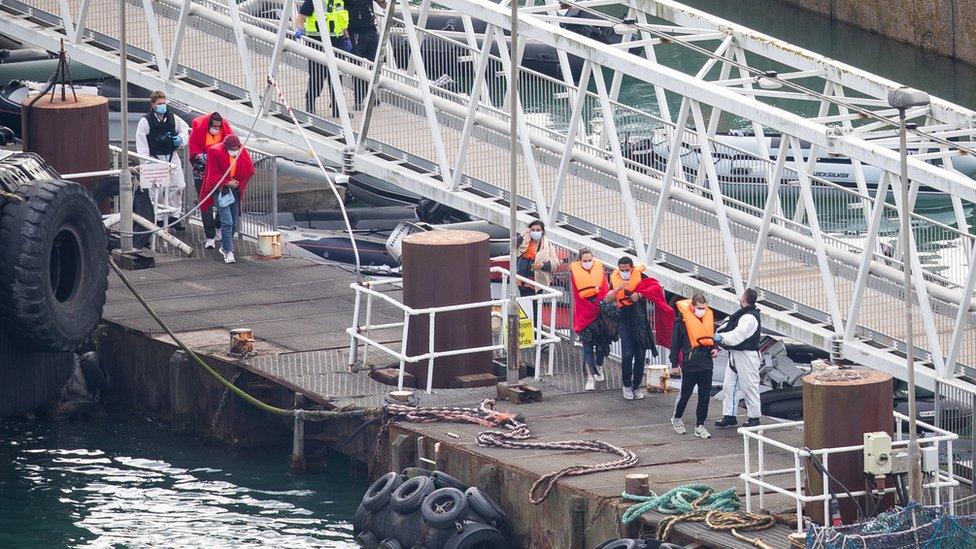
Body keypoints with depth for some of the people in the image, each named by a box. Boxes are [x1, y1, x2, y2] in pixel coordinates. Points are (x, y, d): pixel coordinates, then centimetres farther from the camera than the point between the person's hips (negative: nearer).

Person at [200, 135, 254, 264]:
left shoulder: (242, 152, 0)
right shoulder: (215, 152, -13)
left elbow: (250, 171, -4)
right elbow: (213, 175, -10)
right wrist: (227, 182, -15)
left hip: (235, 190, 5)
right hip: (221, 189, -5)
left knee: (233, 222, 8)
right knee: (227, 222, -15)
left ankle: (224, 246, 27)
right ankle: (228, 252, -14)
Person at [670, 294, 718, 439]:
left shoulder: (709, 317, 5)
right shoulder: (682, 320, -10)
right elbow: (675, 342, -5)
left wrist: (715, 349, 0)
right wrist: (674, 363, -5)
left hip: (706, 365, 4)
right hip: (689, 365, -4)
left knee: (705, 396, 5)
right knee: (685, 394, 6)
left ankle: (700, 426, 15)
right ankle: (676, 419, 30)